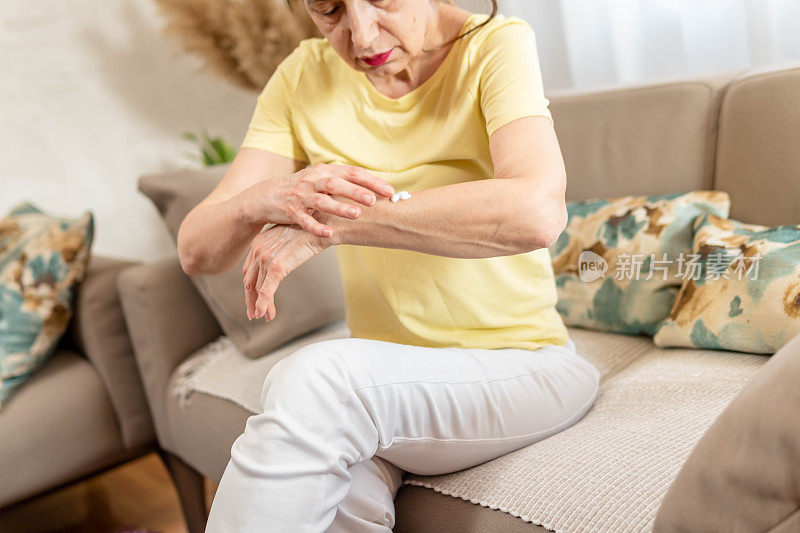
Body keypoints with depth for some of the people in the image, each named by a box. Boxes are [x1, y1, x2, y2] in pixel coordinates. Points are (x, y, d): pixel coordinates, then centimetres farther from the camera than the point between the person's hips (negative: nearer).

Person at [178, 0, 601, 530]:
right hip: (383, 378, 3)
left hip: (519, 363, -2)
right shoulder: (304, 77, 2)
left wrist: (331, 224, -28)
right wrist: (266, 199, -26)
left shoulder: (496, 45, -9)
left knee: (315, 378, -30)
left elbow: (537, 213, -30)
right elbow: (197, 252, -3)